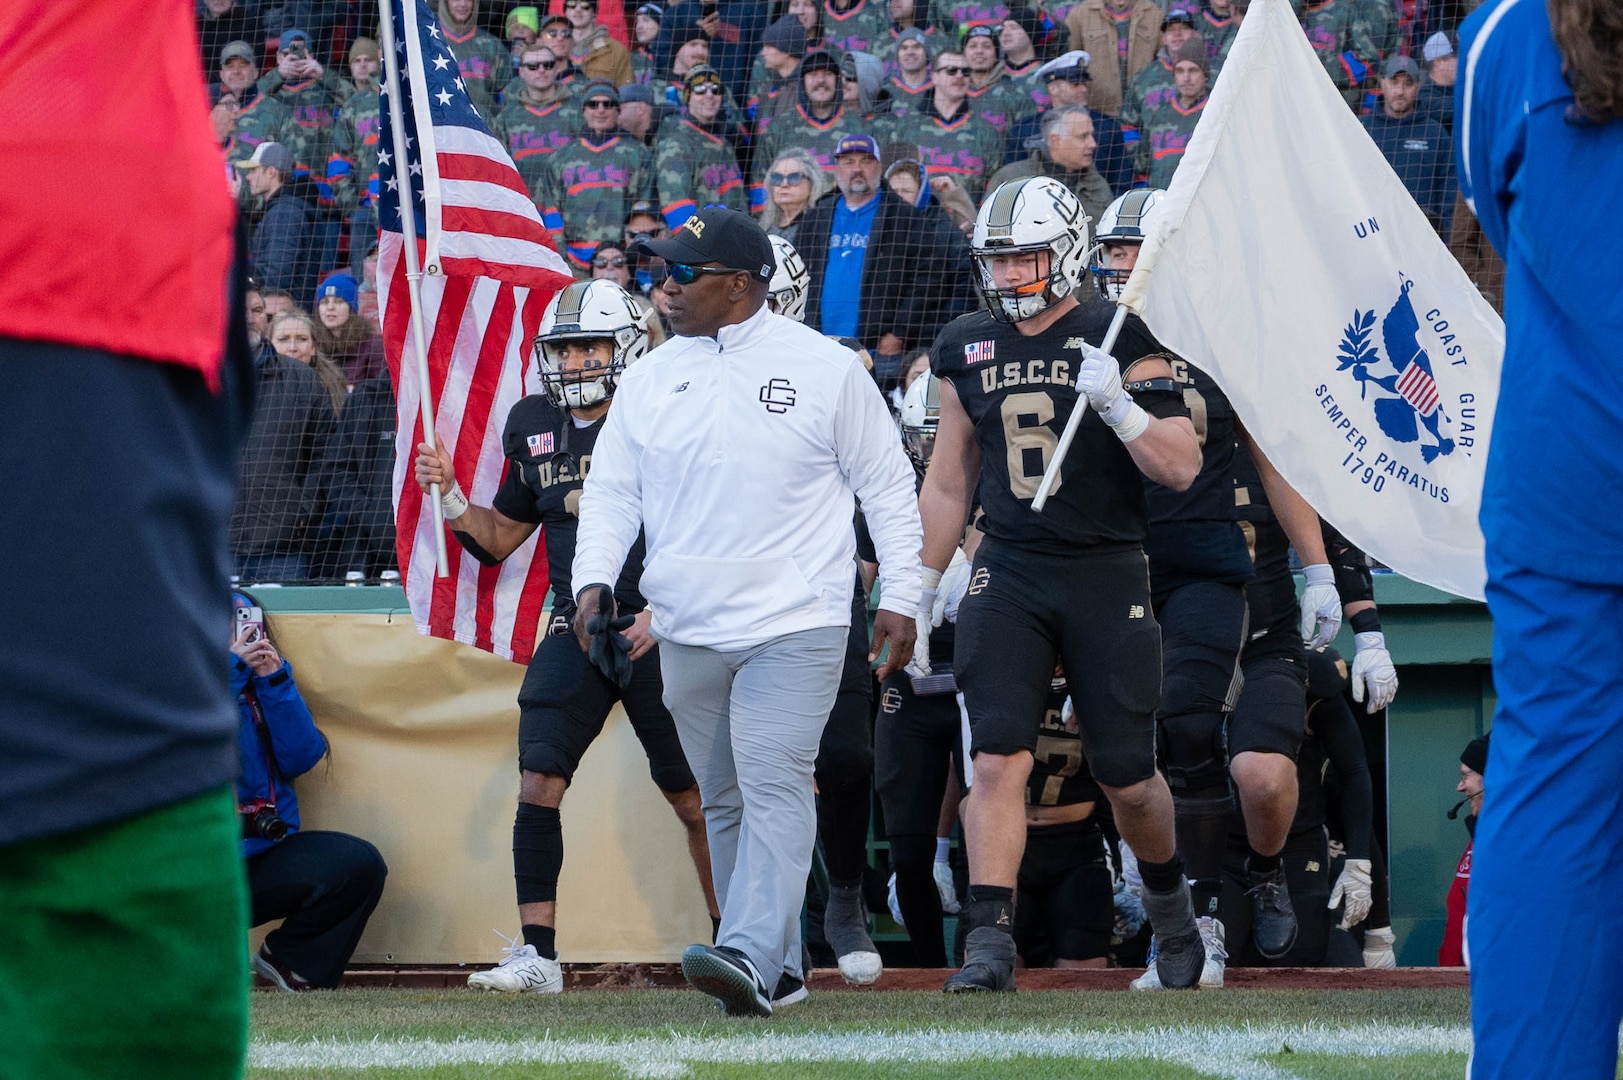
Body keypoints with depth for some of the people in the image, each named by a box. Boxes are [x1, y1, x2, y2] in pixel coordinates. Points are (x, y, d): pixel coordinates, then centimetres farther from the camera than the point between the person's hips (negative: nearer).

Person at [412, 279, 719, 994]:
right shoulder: (535, 428, 9)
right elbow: (502, 535, 18)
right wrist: (449, 495, 2)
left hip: (660, 634, -4)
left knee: (694, 799, 2)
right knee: (538, 781, -8)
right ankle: (537, 955, -5)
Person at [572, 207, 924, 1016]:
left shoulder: (825, 368, -2)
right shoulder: (652, 379, 9)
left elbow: (887, 486, 3)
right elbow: (612, 490, 12)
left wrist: (899, 598, -2)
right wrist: (593, 580, -4)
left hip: (795, 624, -5)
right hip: (689, 632, 5)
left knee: (774, 783, -18)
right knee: (725, 800, 9)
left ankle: (750, 958, -28)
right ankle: (779, 964, 20)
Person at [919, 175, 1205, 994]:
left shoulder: (1119, 341, -3)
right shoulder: (967, 350, 9)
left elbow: (1181, 468, -7)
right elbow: (948, 483, 18)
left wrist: (1116, 403, -23)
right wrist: (919, 593, 17)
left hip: (1106, 575, -2)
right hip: (1008, 573, 2)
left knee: (1127, 777, 4)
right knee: (997, 758, -13)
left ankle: (1168, 897, 32)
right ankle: (990, 940, -15)